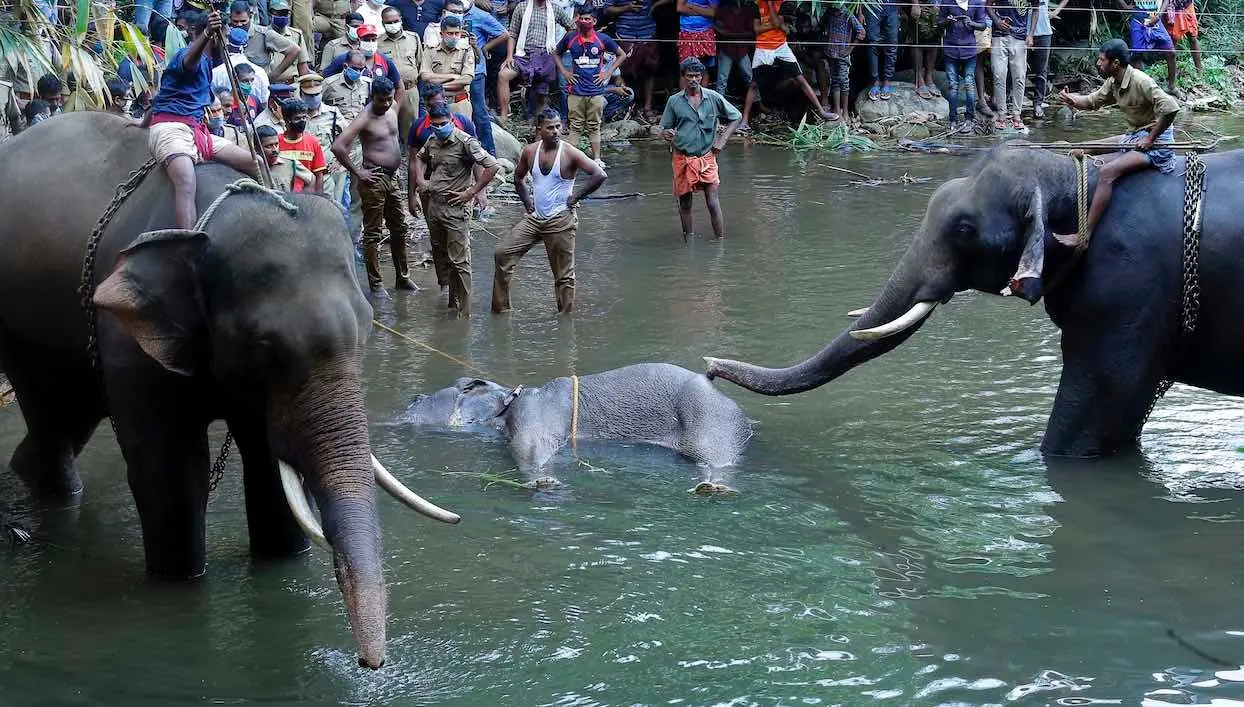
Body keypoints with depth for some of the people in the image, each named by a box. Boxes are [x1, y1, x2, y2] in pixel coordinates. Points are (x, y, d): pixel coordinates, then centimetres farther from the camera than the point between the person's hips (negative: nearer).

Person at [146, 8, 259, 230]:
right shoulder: (187, 55, -5)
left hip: (197, 132, 9)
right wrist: (207, 35, -50)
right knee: (187, 184, -35)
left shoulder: (206, 61, 23)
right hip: (170, 129, -9)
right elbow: (189, 61, -34)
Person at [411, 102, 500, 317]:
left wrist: (471, 193, -16)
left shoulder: (465, 142, -13)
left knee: (459, 261, -7)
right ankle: (453, 302, 27)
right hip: (434, 206, 8)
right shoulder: (432, 141, 9)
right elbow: (419, 158, 32)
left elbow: (492, 166, -18)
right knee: (441, 257, 15)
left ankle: (464, 312, -5)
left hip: (455, 208, -8)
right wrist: (420, 180, 14)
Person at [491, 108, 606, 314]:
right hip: (534, 218, 5)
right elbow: (518, 177, 23)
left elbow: (599, 175, -16)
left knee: (563, 274, 1)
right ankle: (501, 307, 7)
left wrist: (576, 196, -12)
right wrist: (526, 200, 12)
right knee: (502, 254, -2)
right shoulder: (529, 152, 3)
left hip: (561, 221, -5)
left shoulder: (569, 153, -11)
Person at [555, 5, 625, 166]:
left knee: (594, 126, 6)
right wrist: (564, 72, 7)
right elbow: (556, 54, 18)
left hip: (596, 90, 0)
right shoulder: (570, 39, 1)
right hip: (576, 90, 0)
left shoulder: (603, 39, 0)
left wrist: (608, 73, 4)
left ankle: (596, 158, 11)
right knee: (575, 126, 2)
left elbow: (622, 55, 11)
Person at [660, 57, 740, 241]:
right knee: (685, 203, 7)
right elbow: (665, 128, 9)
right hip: (682, 158, 1)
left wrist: (722, 139, 1)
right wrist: (667, 134, -16)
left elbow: (735, 117, 11)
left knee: (712, 202, -9)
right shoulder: (674, 101, 1)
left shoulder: (713, 98, 0)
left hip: (707, 157, -1)